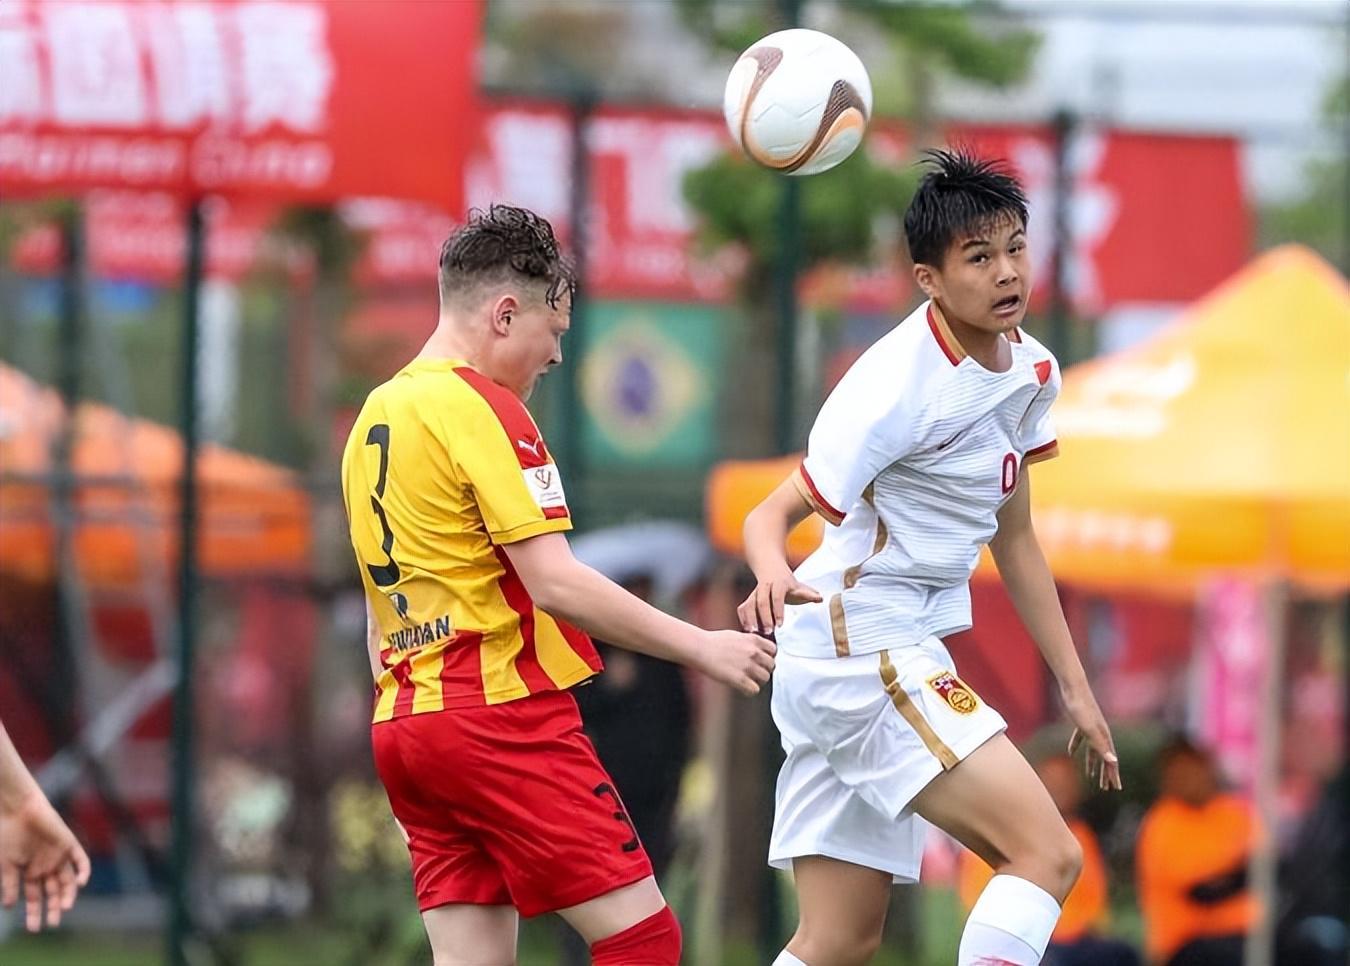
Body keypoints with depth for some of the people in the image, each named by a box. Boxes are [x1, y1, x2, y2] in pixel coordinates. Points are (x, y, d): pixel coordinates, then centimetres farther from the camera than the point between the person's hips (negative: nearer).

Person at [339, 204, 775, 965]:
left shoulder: (376, 417, 16)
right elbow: (554, 583, -17)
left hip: (402, 722, 9)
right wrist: (700, 646, -12)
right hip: (502, 714, -9)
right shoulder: (483, 409, -10)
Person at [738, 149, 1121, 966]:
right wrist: (774, 576, -41)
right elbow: (773, 514, -18)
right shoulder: (897, 385, -19)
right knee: (1049, 854, -18)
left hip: (900, 660, 9)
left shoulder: (1030, 370, 7)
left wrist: (1075, 686, 18)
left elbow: (1013, 537, 18)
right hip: (857, 649, -9)